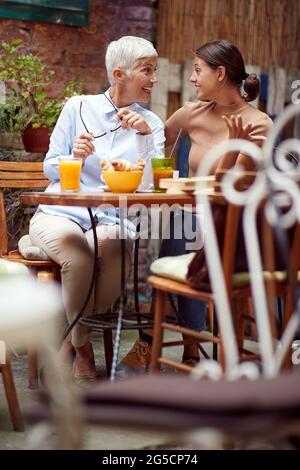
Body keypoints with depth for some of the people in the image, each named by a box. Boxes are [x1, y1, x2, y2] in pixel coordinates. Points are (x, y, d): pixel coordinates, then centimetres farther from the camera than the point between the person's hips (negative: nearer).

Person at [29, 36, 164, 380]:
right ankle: (82, 347, -9)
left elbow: (148, 186, -4)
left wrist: (145, 137, -15)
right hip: (59, 213, -1)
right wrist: (73, 157, -14)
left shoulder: (151, 124, 9)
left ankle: (70, 339, -9)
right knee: (78, 253, -36)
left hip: (111, 221, 1)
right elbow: (50, 168, 7)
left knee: (113, 249, -36)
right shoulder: (78, 107, 6)